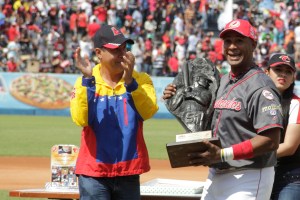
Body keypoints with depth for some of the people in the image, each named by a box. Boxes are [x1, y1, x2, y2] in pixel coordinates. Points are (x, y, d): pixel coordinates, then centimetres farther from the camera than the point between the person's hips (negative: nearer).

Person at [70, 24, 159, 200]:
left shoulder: (141, 80, 4)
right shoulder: (85, 83, 1)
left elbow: (148, 111, -14)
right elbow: (80, 119, -16)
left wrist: (129, 81, -26)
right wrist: (88, 79, -22)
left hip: (128, 172, 2)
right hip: (94, 172, -2)